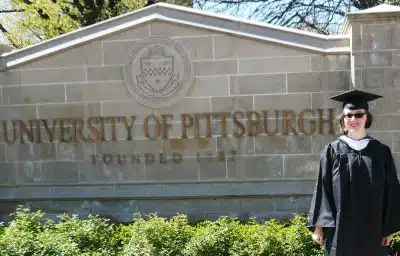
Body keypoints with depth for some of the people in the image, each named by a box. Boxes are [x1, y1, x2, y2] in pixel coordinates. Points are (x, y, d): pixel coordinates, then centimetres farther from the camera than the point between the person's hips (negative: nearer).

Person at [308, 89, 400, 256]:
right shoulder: (332, 151, 1)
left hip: (373, 231, 1)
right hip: (340, 231, -1)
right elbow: (322, 189, 0)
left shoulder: (381, 152, 4)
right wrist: (318, 225, -6)